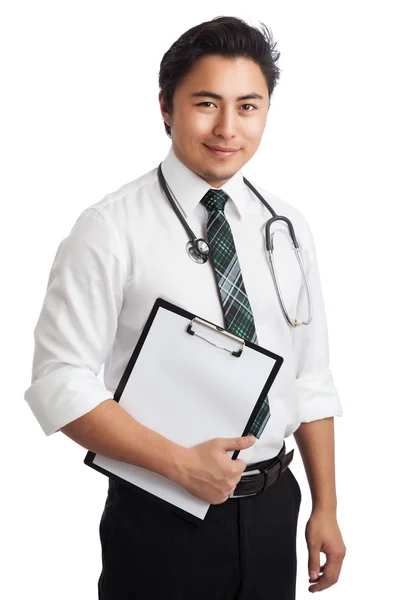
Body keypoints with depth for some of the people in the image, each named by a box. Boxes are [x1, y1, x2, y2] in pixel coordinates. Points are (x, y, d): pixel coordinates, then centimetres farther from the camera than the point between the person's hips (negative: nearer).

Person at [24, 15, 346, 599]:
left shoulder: (287, 227, 3)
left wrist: (325, 508, 5)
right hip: (162, 518, -4)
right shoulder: (111, 229, -12)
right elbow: (60, 384, -15)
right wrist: (182, 464, -19)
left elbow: (310, 382, 6)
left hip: (272, 509, 5)